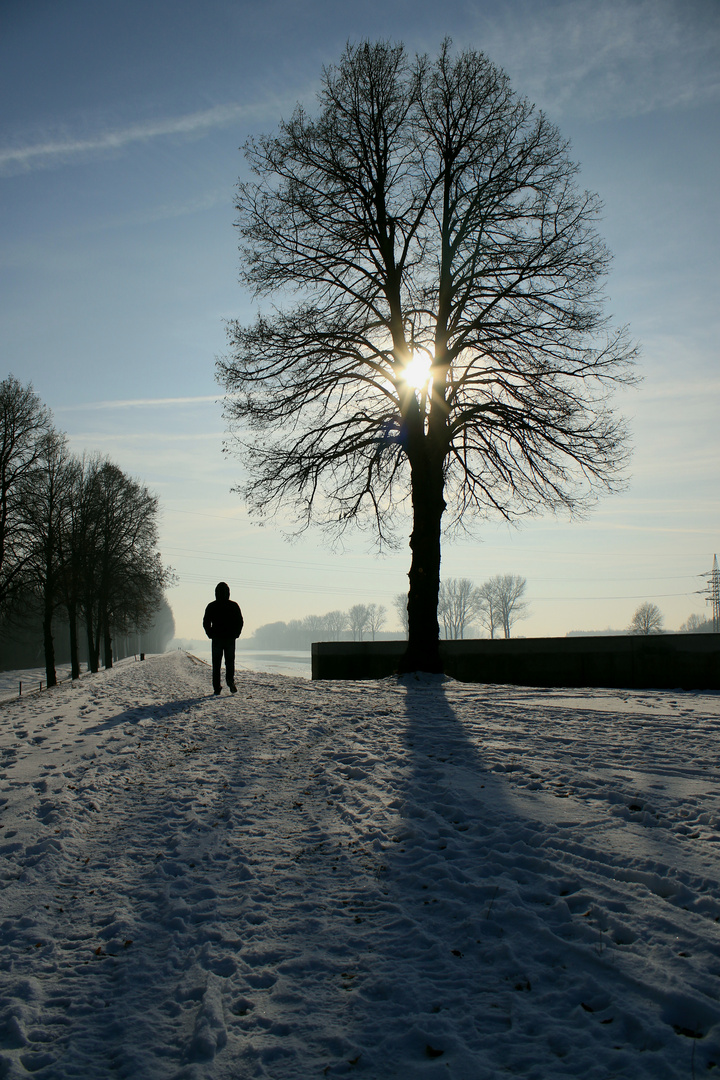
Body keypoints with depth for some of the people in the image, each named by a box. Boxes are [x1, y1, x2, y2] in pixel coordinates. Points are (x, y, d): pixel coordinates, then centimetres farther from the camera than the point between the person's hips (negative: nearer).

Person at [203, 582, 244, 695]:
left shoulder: (211, 606, 0)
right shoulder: (233, 605, 0)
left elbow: (206, 623, -1)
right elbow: (240, 622, 0)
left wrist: (211, 635, 8)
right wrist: (235, 634, 8)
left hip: (216, 639, 0)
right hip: (230, 639, 0)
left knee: (216, 664, 6)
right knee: (230, 662, 6)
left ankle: (217, 688, 1)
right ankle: (230, 680, -19)